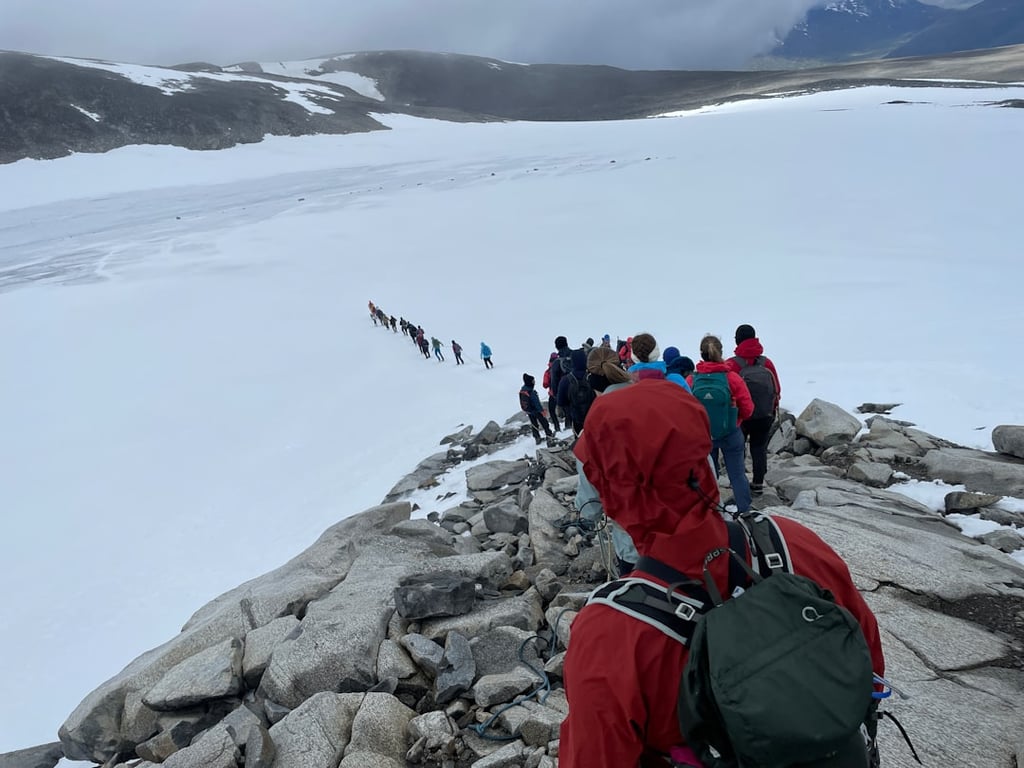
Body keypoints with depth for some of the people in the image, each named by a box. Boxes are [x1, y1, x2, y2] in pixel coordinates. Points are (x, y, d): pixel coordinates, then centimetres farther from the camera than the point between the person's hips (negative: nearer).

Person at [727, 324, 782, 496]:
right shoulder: (767, 363, 0)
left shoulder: (732, 364, -12)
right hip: (764, 415, 3)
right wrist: (773, 410, 19)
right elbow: (777, 390, 5)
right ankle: (758, 484, 15)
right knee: (759, 448, 12)